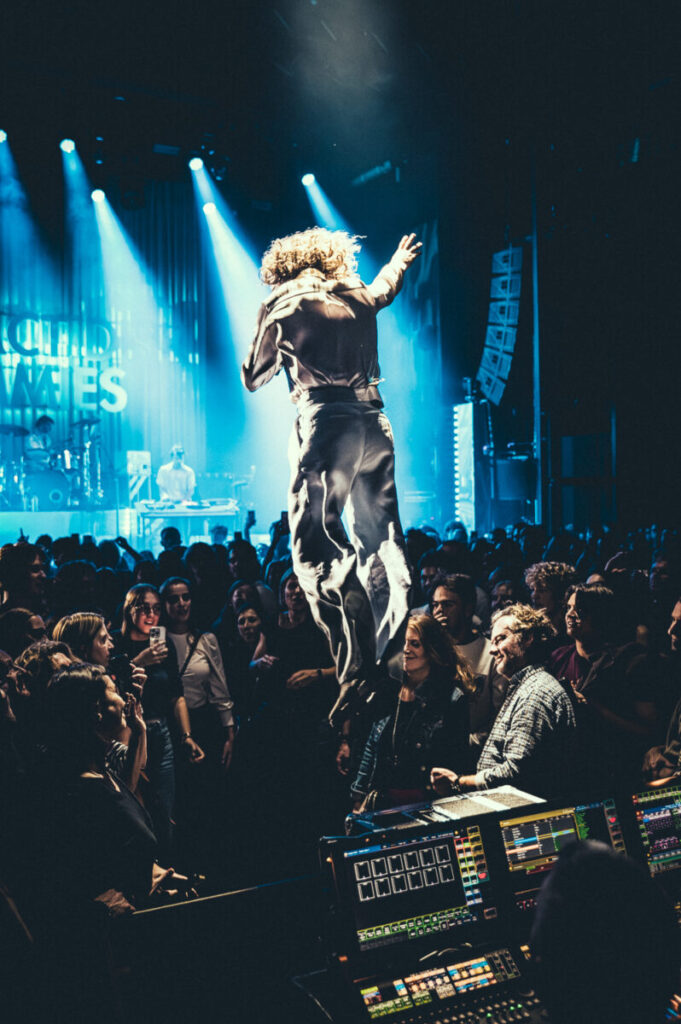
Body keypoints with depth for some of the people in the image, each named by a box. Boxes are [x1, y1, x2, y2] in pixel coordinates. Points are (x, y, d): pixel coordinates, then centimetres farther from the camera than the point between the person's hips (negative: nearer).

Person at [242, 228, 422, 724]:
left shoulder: (282, 306, 8)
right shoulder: (358, 297, 19)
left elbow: (252, 378, 18)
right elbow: (382, 289, 46)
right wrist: (399, 261, 67)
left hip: (327, 423, -5)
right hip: (375, 424, 6)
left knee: (315, 547, -7)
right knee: (380, 541, 11)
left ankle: (358, 668, -21)